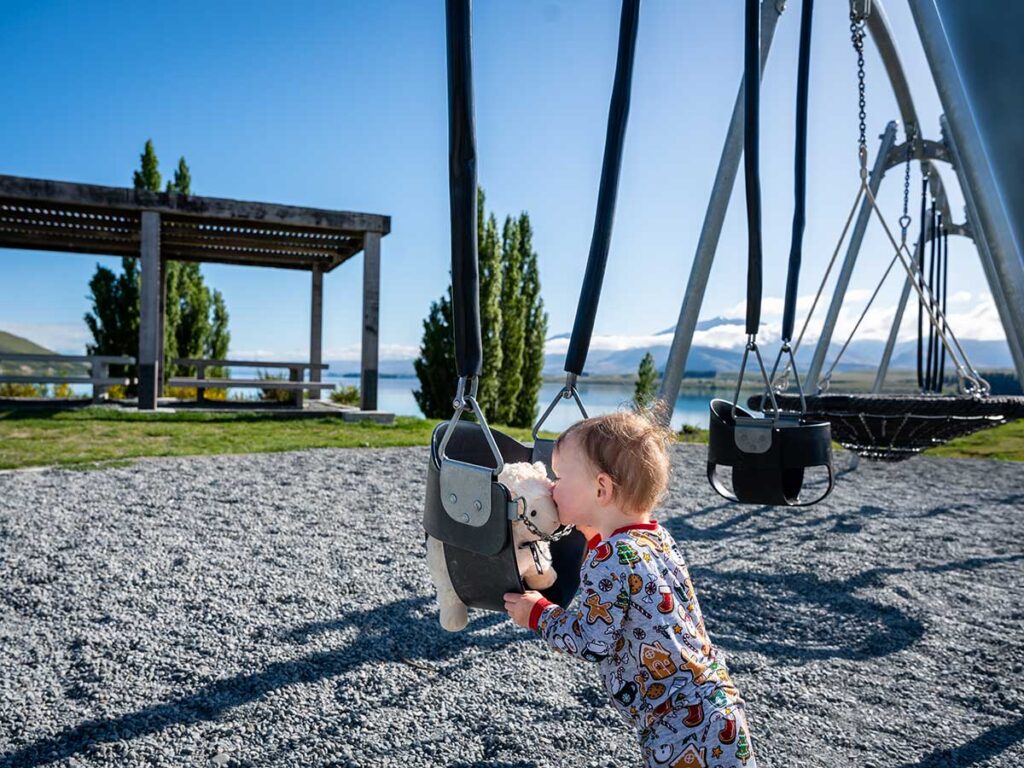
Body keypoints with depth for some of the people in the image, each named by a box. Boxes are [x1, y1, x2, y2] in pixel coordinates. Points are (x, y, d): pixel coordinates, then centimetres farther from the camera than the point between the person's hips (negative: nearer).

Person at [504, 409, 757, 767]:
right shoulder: (658, 537, 6)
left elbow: (592, 642, -16)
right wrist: (594, 534, 20)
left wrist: (537, 614, -2)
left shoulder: (609, 557, -20)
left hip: (684, 727, -9)